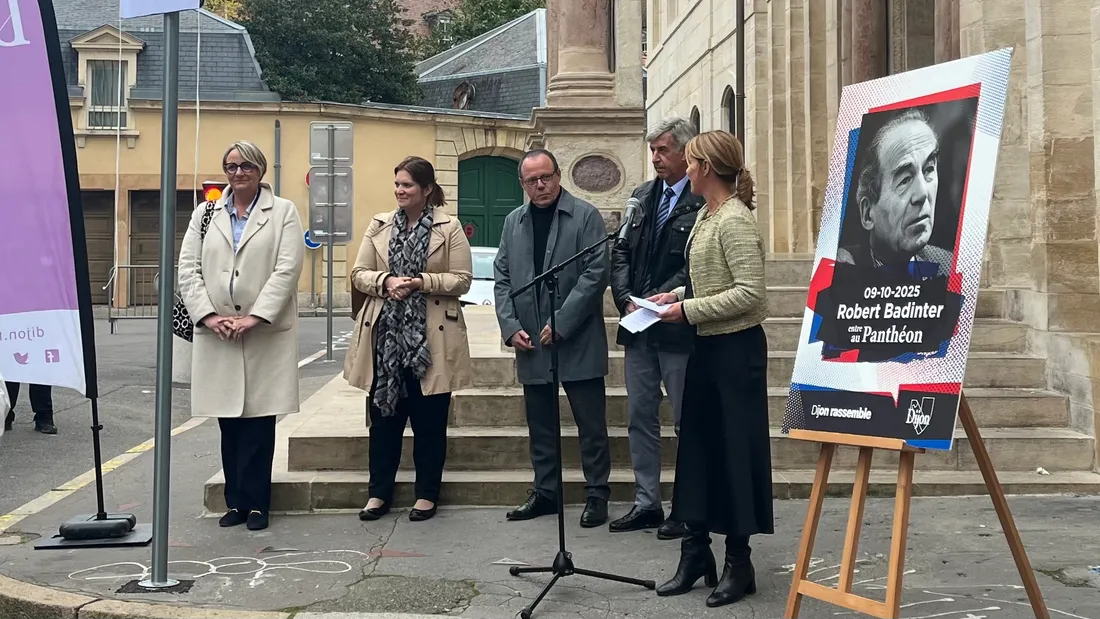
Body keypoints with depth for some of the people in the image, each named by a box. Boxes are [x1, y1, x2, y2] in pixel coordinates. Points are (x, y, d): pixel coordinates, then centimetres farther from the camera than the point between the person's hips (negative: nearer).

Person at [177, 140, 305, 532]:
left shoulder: (283, 212, 4)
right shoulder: (205, 214, 14)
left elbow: (287, 270, -6)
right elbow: (188, 268, 6)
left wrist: (255, 317, -14)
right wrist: (208, 314, -8)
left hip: (266, 334, -3)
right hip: (216, 334, 3)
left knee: (258, 421, -1)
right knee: (229, 423, 6)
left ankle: (255, 503, 9)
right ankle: (236, 502, 16)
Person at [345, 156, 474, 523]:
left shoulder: (449, 227, -1)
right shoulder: (379, 225, 9)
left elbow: (462, 280, -5)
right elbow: (359, 274, 7)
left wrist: (420, 282, -17)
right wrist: (386, 281, -13)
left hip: (430, 337, -3)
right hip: (386, 334, 3)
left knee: (429, 420, 5)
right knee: (383, 415, 9)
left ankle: (427, 494, 18)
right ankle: (379, 492, 20)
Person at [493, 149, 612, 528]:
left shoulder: (585, 216, -5)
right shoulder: (514, 222, 11)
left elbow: (596, 273, -11)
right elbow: (502, 279, 11)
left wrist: (561, 323, -15)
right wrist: (510, 327, -3)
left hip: (577, 341, -5)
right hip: (530, 342, 5)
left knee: (591, 424, 2)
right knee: (540, 425, 12)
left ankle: (597, 494, 12)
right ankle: (545, 493, 23)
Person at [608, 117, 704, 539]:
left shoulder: (703, 202, -9)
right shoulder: (642, 196, 13)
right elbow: (620, 254, 11)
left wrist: (657, 302, -17)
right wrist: (627, 300, -2)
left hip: (677, 328, -7)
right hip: (637, 327, 7)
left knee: (687, 421, 4)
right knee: (639, 417, 12)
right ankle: (646, 503, 22)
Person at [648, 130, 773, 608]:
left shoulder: (735, 220, -17)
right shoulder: (706, 215, 11)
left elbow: (750, 293, -23)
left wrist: (689, 310, -19)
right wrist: (678, 295, 6)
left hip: (735, 349, -9)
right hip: (707, 345, 9)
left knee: (734, 451, 1)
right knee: (697, 446, 12)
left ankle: (739, 564, 14)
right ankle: (696, 551, 23)